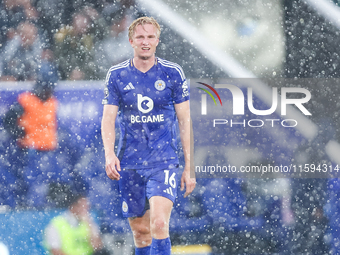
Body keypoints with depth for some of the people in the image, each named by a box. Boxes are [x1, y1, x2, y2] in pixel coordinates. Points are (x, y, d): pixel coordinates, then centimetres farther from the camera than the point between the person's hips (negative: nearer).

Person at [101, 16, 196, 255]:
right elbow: (108, 119, 1)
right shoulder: (116, 75, 3)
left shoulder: (173, 73, 0)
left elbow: (185, 121, 3)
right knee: (140, 230, 7)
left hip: (164, 161, -2)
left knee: (159, 224, -20)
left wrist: (189, 167, 1)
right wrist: (109, 153, -18)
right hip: (130, 163, 2)